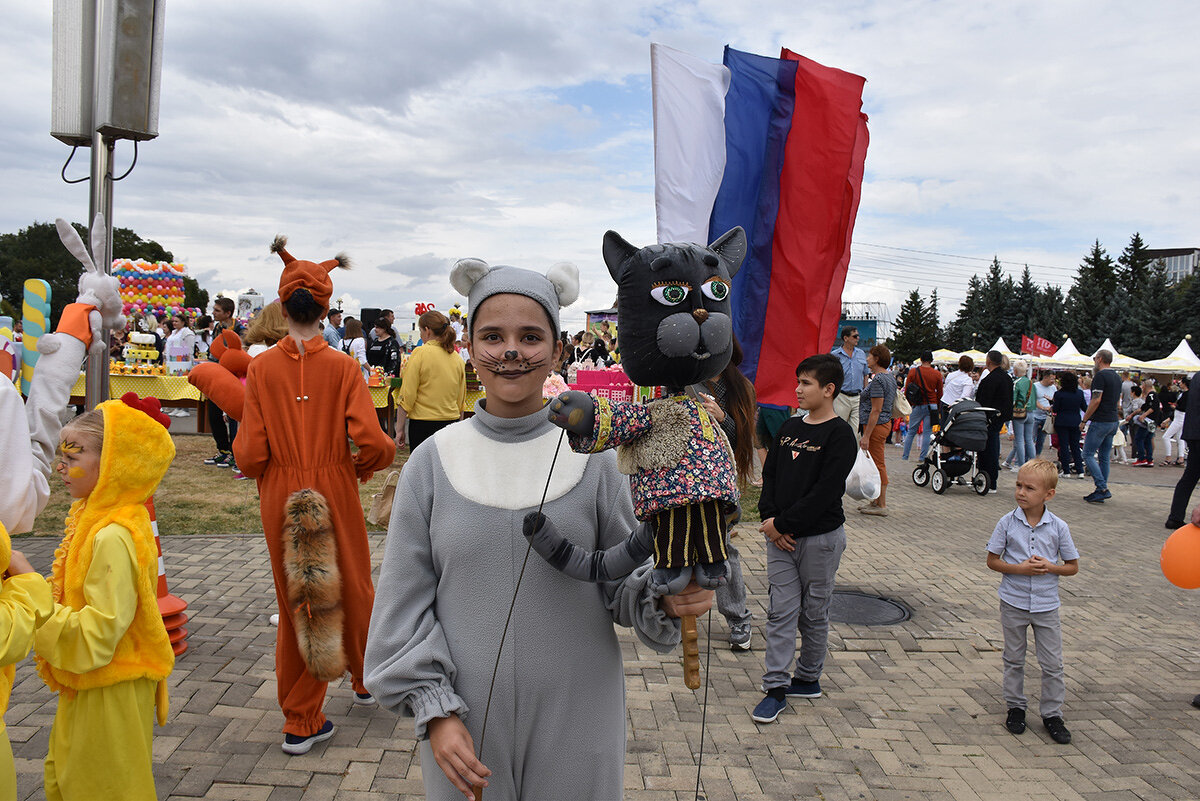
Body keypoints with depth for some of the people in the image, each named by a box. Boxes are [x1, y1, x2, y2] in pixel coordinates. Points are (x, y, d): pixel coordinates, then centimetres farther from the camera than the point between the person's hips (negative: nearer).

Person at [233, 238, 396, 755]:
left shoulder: (262, 368, -7)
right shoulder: (342, 367, -11)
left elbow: (249, 454, -10)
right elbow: (372, 443, -19)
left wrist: (268, 469, 12)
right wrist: (364, 466, 3)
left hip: (281, 498, 1)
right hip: (335, 493, -1)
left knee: (294, 599, 14)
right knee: (352, 586, 21)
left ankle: (301, 722, 22)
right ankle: (365, 679, 44)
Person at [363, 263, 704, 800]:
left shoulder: (591, 458, -6)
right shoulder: (433, 462, -4)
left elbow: (623, 579, 1)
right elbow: (405, 601, 0)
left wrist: (667, 598, -20)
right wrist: (434, 710, -7)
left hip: (574, 716, 0)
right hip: (464, 720, 1)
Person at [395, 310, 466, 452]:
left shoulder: (420, 353, -8)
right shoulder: (458, 359, 8)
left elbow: (407, 396, -8)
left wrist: (400, 429, -3)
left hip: (423, 425, -5)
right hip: (451, 423, 5)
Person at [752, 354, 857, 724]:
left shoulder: (839, 434, -11)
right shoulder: (789, 428, 8)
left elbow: (825, 492, -17)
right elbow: (769, 475, 9)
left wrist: (783, 524, -16)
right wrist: (769, 518, -7)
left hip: (820, 537, -5)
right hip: (780, 538, 5)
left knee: (814, 611, 10)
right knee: (781, 610, 4)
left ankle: (808, 678, 27)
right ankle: (777, 687, 9)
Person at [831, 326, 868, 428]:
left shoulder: (861, 354, 11)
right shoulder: (834, 355, -2)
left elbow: (866, 374, 19)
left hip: (858, 397, 3)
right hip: (841, 398, -3)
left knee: (858, 429, -1)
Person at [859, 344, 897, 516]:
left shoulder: (878, 380, -19)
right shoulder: (890, 376, 12)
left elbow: (876, 410, -22)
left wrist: (866, 436, -22)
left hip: (876, 425, -10)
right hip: (885, 423, 10)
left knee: (877, 464, -3)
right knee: (878, 464, 16)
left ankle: (881, 506, 3)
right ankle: (878, 500, 25)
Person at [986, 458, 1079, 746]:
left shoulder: (1058, 527, -7)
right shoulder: (1008, 523, -9)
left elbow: (1073, 567, 1)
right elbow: (992, 560, -3)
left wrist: (1049, 567, -18)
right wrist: (1019, 568, -18)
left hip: (1046, 605, 0)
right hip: (1013, 603, 0)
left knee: (1052, 663, 6)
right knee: (1014, 659, 13)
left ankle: (1052, 714, 22)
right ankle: (1015, 707, 29)